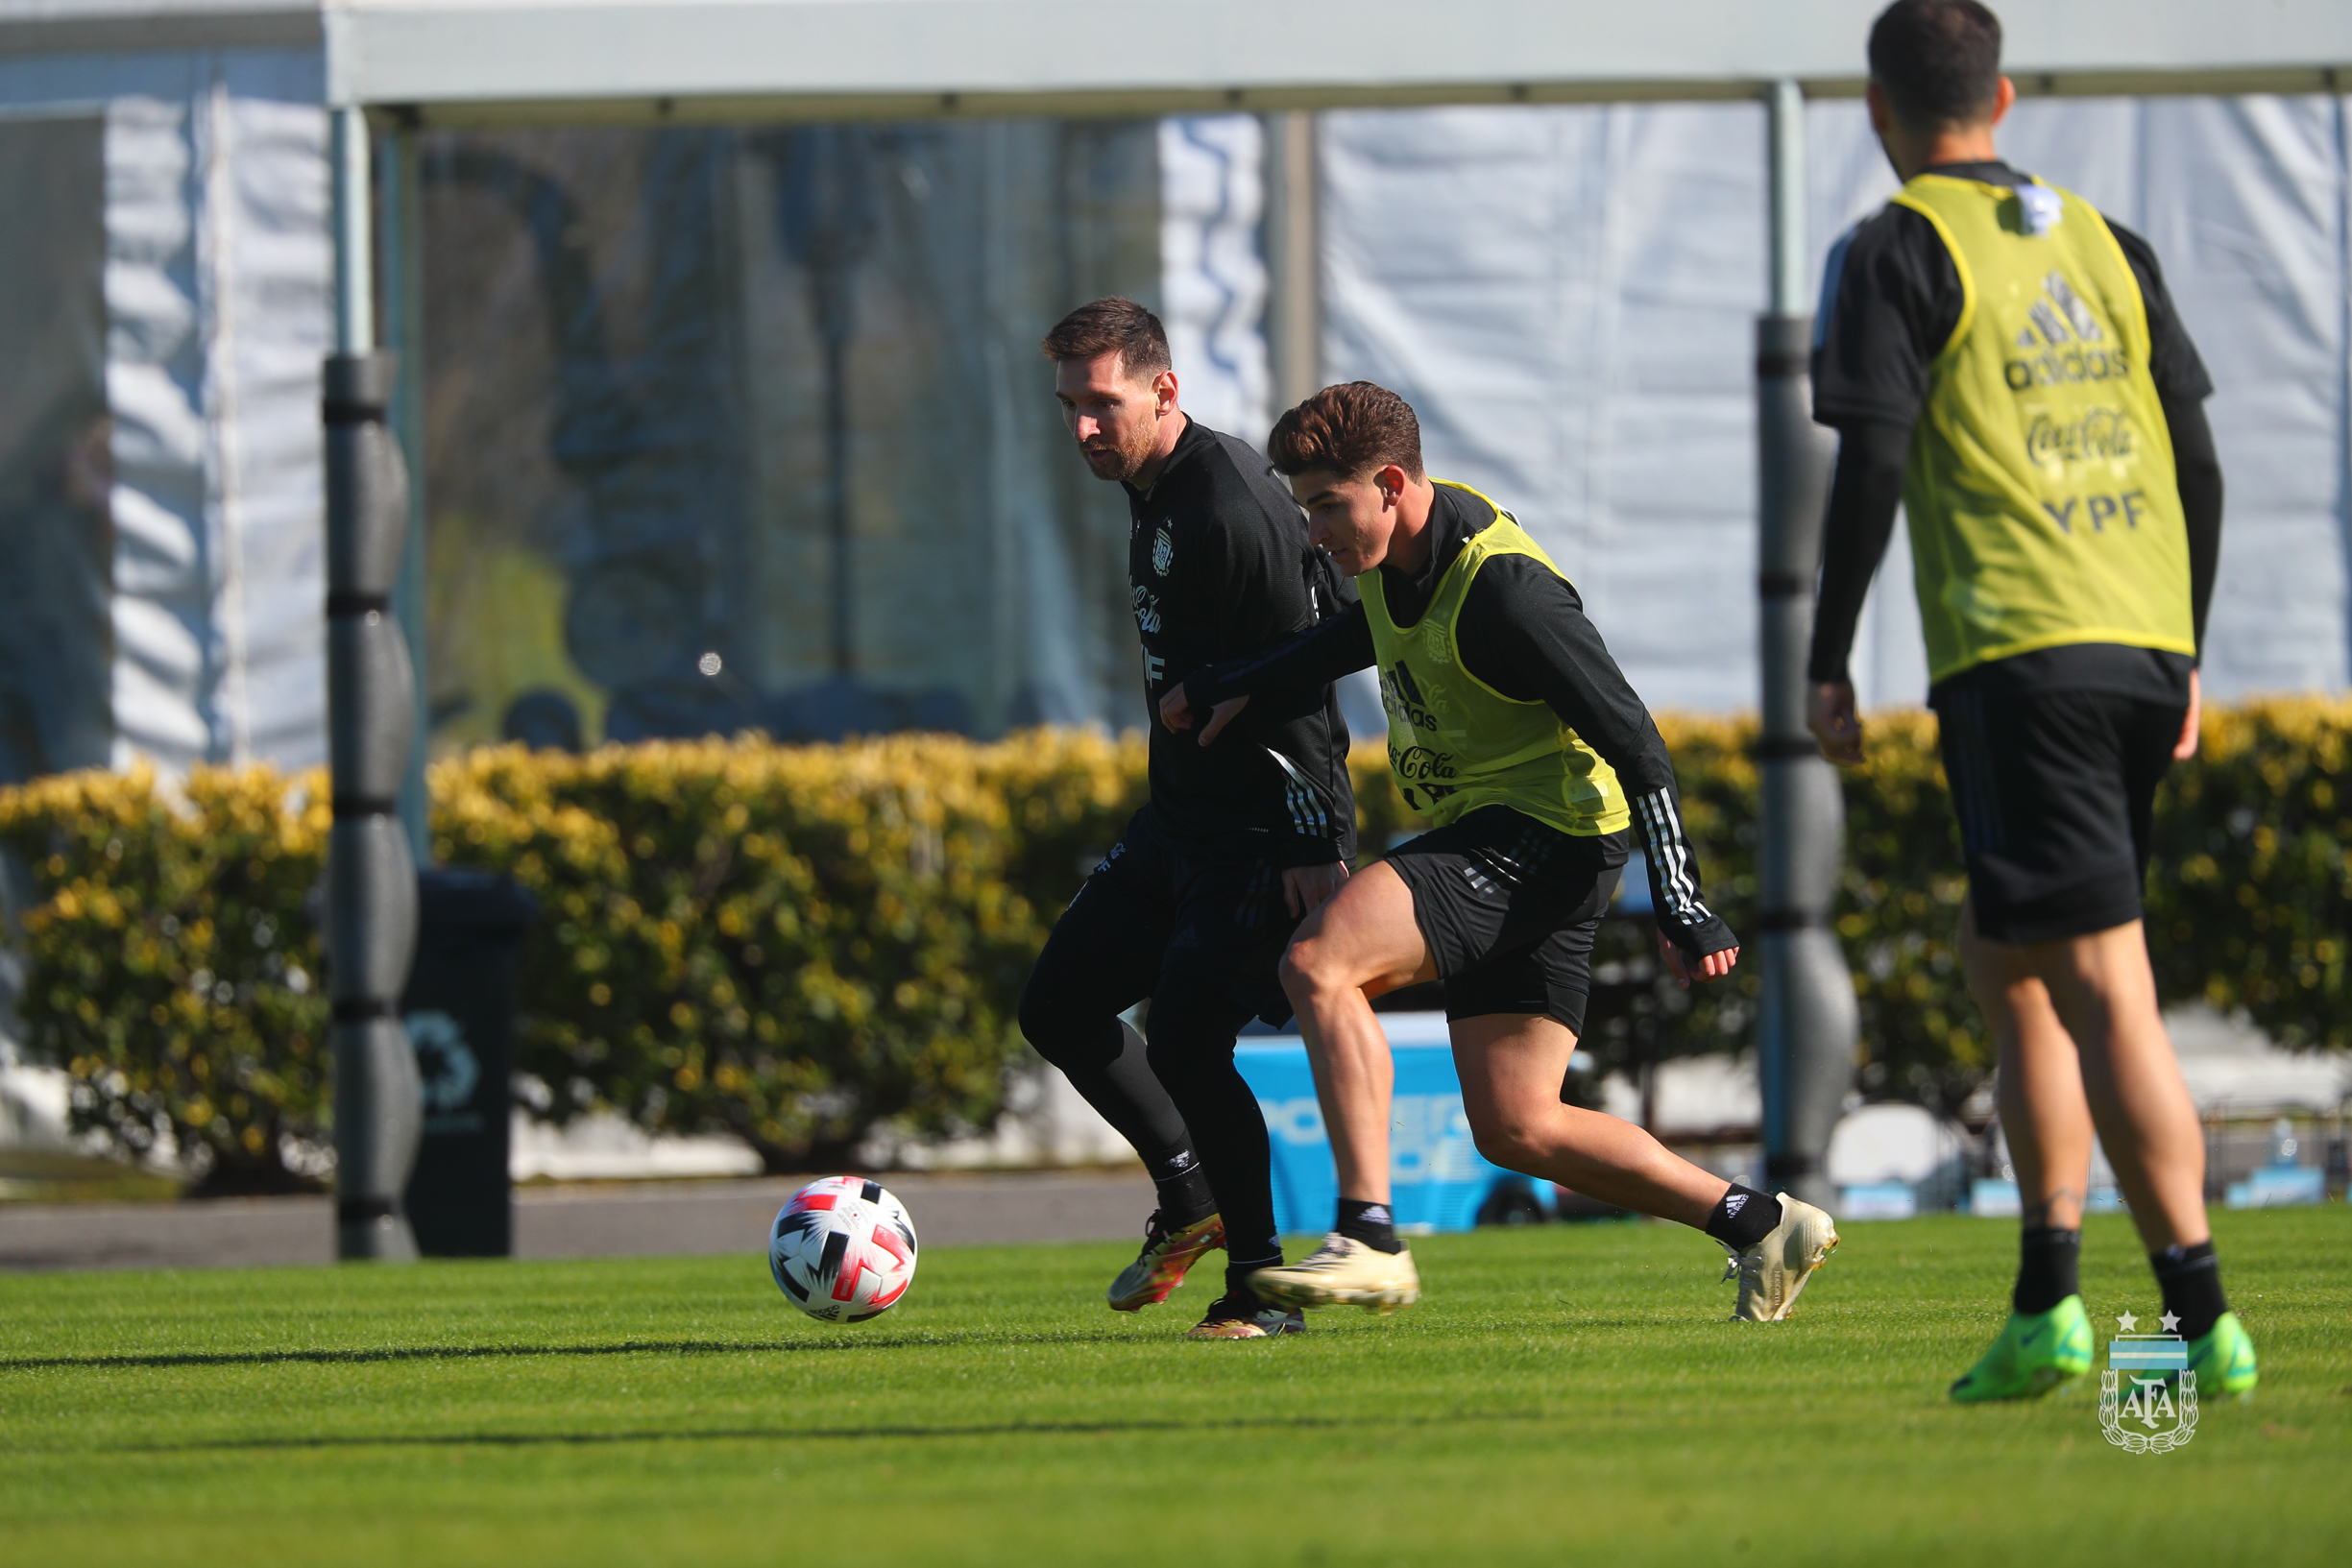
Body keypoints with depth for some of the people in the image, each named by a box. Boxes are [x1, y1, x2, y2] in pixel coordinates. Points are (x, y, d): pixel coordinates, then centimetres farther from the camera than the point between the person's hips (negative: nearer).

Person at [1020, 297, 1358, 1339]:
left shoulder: (1231, 508, -20)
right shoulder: (1155, 495, 11)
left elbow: (1299, 679, -23)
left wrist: (1317, 847, -26)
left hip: (1264, 836, -10)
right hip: (1179, 821, 10)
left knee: (1184, 1040, -18)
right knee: (1059, 1007, 9)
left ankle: (1259, 1289, -6)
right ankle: (1191, 1204, 24)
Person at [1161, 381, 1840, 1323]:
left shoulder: (1503, 588, -22)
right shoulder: (1398, 552, 5)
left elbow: (1634, 742, -20)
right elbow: (1365, 633, 32)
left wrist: (1680, 908, -22)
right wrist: (1233, 687, 26)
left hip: (1541, 837, -10)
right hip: (1480, 836, 10)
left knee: (1318, 962, -25)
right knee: (1515, 1129, 7)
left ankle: (1368, 1240, -30)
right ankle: (1761, 1227, 14)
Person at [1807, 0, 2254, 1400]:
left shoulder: (1899, 253, -1)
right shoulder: (2105, 246, 17)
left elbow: (1871, 465, -9)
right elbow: (2199, 467, 16)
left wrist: (1829, 666, -2)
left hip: (2017, 656, -6)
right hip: (2144, 652, 6)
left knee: (2105, 989, -8)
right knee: (2008, 966, 15)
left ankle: (2205, 1320, -14)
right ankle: (2046, 1308, 8)